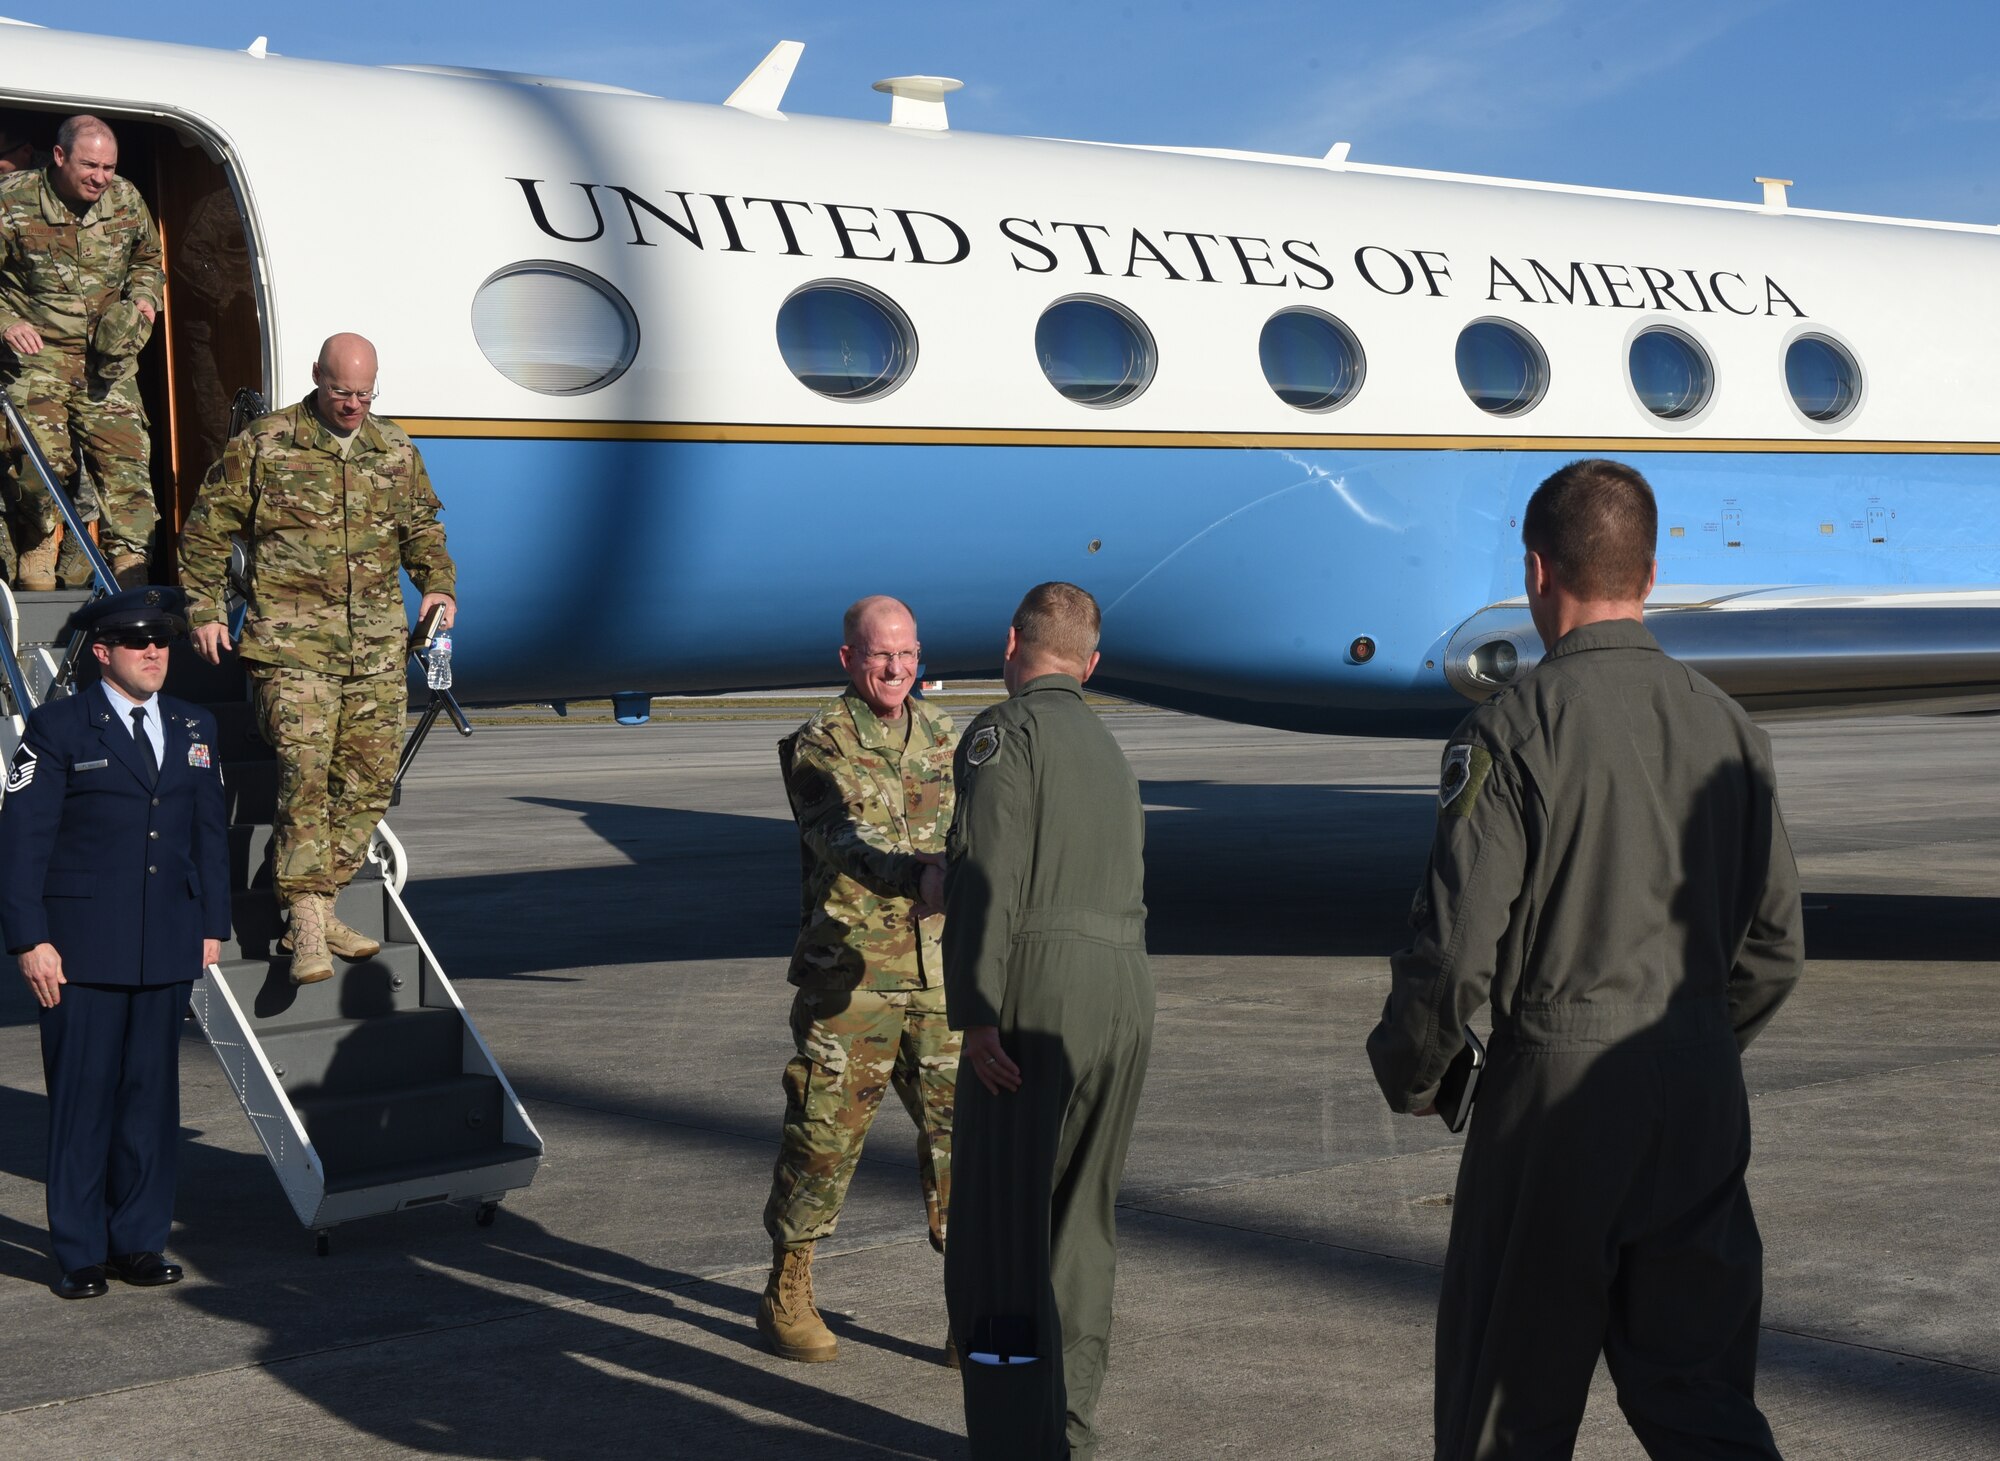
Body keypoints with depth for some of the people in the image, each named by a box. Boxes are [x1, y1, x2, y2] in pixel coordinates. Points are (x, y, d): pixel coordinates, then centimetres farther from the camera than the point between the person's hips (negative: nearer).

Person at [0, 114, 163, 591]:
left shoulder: (126, 200, 2)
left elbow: (147, 258, 21)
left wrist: (145, 297, 2)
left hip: (109, 357, 3)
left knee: (127, 454, -5)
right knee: (40, 458, -9)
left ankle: (130, 562, 1)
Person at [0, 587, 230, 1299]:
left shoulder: (194, 728, 12)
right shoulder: (59, 727, -3)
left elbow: (210, 833, 16)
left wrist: (212, 926, 11)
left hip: (168, 948, 4)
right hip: (82, 947, -4)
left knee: (151, 1094, 8)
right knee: (82, 1099, 1)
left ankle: (139, 1241, 18)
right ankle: (79, 1253, 11)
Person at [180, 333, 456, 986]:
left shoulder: (396, 452, 13)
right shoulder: (264, 444, 1)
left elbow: (423, 528, 25)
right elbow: (207, 528, 6)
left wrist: (439, 585, 8)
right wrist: (205, 610, 2)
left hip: (378, 645, 5)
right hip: (294, 643, -5)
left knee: (369, 778, 4)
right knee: (304, 773, -14)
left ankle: (317, 906, 15)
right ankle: (307, 923, -11)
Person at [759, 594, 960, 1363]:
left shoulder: (941, 737, 10)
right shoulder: (820, 743, -7)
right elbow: (843, 837, -26)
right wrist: (916, 873, -43)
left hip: (938, 975, 4)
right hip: (848, 978, -4)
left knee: (961, 1128, 1)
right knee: (825, 1132, 3)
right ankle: (786, 1295, 19)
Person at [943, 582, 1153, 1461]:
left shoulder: (1005, 729, -3)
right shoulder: (1107, 748, 23)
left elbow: (988, 874, -16)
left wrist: (974, 1013, -18)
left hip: (1041, 993, -8)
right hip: (1125, 994, 8)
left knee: (1002, 1233, -4)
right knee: (1080, 1223, 16)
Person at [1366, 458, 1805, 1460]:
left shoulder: (1516, 725, -10)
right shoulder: (1724, 723, 7)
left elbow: (1458, 945, -14)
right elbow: (1775, 948, 10)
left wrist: (1409, 1074, 3)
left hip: (1556, 1085, -5)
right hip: (1703, 1097, 5)